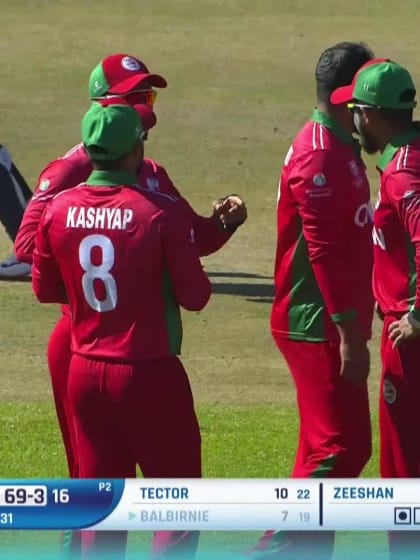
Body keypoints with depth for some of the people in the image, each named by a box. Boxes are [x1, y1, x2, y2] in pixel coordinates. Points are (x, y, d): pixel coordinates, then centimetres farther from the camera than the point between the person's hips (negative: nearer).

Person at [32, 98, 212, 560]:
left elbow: (45, 289, 9)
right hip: (149, 373, -5)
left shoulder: (59, 209, -2)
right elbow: (195, 296, -11)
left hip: (85, 372, 5)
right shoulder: (162, 212, -16)